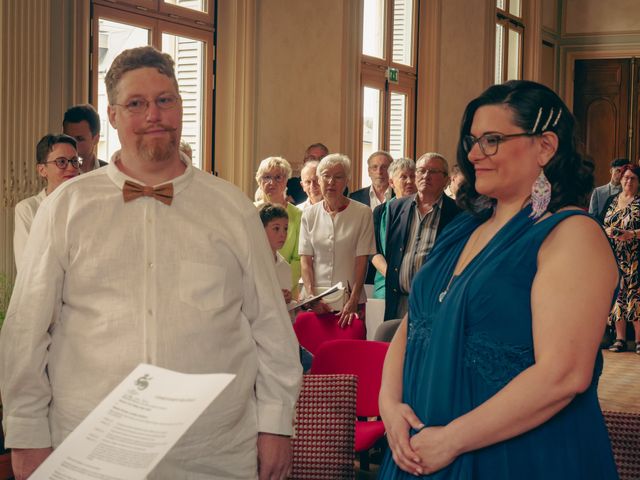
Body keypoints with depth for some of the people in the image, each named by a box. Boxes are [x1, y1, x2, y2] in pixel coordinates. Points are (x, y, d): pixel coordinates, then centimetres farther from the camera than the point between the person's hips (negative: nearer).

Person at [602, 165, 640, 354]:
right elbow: (602, 225, 14)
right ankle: (620, 339, 5)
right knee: (617, 293, 1)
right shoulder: (611, 201, 14)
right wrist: (607, 231, -6)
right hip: (615, 256, 4)